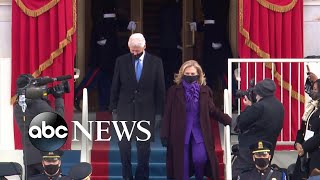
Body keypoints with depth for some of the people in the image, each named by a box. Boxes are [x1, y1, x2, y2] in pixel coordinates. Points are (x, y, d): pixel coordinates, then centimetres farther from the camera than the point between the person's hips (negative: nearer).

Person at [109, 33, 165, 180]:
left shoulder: (156, 62, -2)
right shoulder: (121, 61, 0)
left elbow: (160, 89, 1)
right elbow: (115, 87, 4)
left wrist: (158, 112, -1)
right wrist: (114, 109, 2)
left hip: (146, 111, -1)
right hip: (125, 110, 1)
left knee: (144, 147, 5)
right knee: (124, 145, 3)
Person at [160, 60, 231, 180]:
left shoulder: (204, 90, 5)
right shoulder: (174, 91, 1)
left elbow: (213, 111, 8)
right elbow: (168, 115, 0)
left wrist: (229, 121, -3)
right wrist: (164, 135, -4)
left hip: (199, 132, 0)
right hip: (180, 133, 0)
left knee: (200, 158, -16)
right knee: (182, 165, 1)